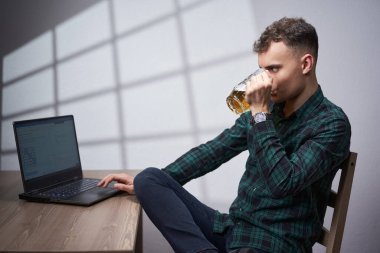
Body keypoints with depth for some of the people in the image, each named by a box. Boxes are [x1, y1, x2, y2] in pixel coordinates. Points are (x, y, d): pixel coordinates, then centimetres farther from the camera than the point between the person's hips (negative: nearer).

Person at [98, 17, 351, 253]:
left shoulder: (332, 123, -11)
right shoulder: (269, 106, 9)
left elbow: (283, 183, -23)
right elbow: (212, 152, 10)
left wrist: (260, 112, -20)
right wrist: (144, 182, 6)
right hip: (231, 226, 8)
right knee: (149, 178, -13)